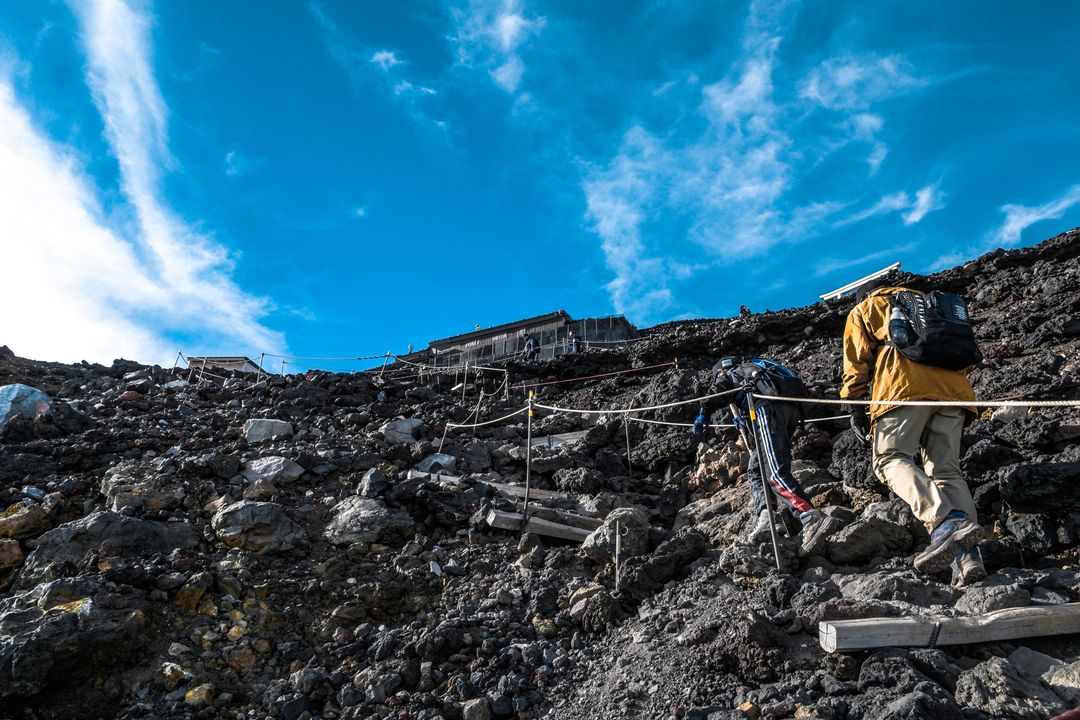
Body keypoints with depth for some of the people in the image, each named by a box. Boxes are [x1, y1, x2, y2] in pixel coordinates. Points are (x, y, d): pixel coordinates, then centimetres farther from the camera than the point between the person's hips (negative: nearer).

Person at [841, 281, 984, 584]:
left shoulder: (863, 310, 23)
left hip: (905, 386, -5)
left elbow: (857, 361, 9)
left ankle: (944, 522, -32)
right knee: (946, 470, 5)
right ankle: (968, 555, -13)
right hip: (953, 388, 5)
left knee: (891, 459, -7)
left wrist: (856, 407, 8)